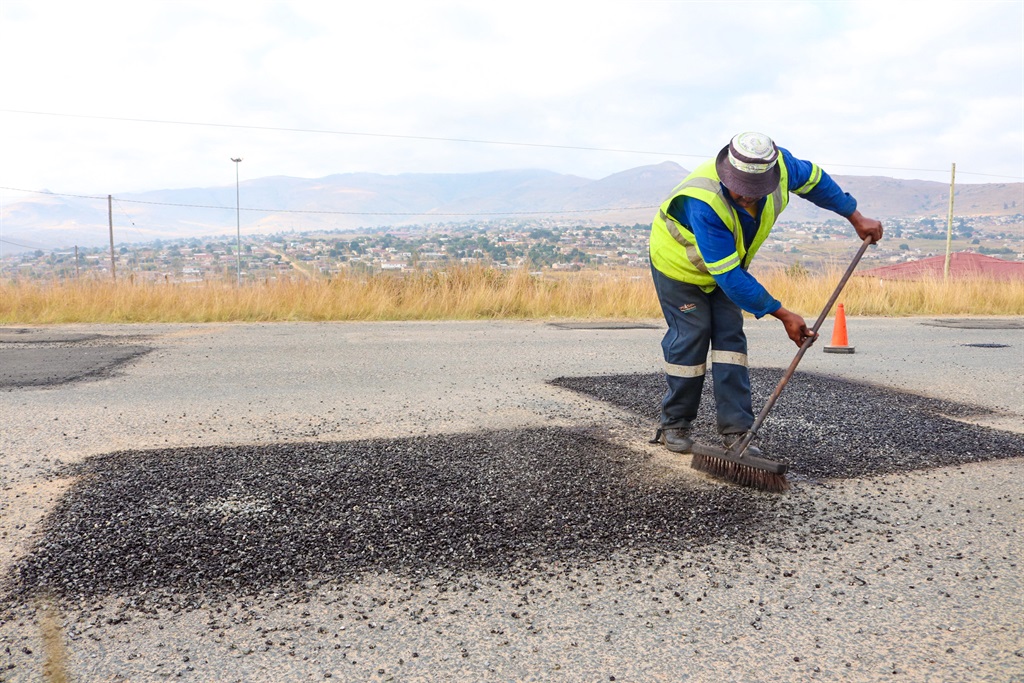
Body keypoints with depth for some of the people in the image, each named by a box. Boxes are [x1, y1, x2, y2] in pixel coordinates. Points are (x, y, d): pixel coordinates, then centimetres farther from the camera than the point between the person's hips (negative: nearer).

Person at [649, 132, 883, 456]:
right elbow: (728, 275, -39)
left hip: (728, 263, 6)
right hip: (679, 263, -5)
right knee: (690, 337, -8)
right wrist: (783, 315, -35)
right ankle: (674, 424, 9)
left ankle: (736, 430, 1)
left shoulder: (778, 165, -25)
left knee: (730, 337, -2)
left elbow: (813, 179, 1)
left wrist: (856, 218, 6)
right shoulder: (704, 202, -43)